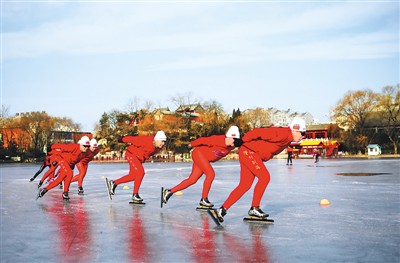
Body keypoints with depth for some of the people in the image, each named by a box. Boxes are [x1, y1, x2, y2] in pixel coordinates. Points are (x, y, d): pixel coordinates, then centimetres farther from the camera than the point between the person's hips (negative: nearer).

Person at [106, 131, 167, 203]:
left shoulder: (159, 147, -8)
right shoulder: (147, 141, -33)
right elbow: (134, 139, -21)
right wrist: (122, 139, -9)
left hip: (139, 158, 9)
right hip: (132, 154, -9)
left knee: (132, 176, 12)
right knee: (140, 172, -19)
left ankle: (114, 183, 29)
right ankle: (135, 195, -10)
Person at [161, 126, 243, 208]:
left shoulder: (232, 146, -13)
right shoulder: (218, 139, -31)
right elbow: (202, 140, -20)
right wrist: (192, 145, -5)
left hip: (206, 159, 7)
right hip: (199, 153, -7)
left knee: (192, 180, 4)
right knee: (211, 174, -20)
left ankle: (169, 192, 13)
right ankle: (204, 200, -8)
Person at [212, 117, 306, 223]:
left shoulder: (287, 138, 11)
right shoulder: (282, 134, -21)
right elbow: (259, 132, -24)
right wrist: (244, 140, -13)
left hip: (252, 154, 10)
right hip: (249, 151, -10)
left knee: (245, 185, 5)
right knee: (264, 177, -13)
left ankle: (222, 209, 5)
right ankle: (254, 208, -3)